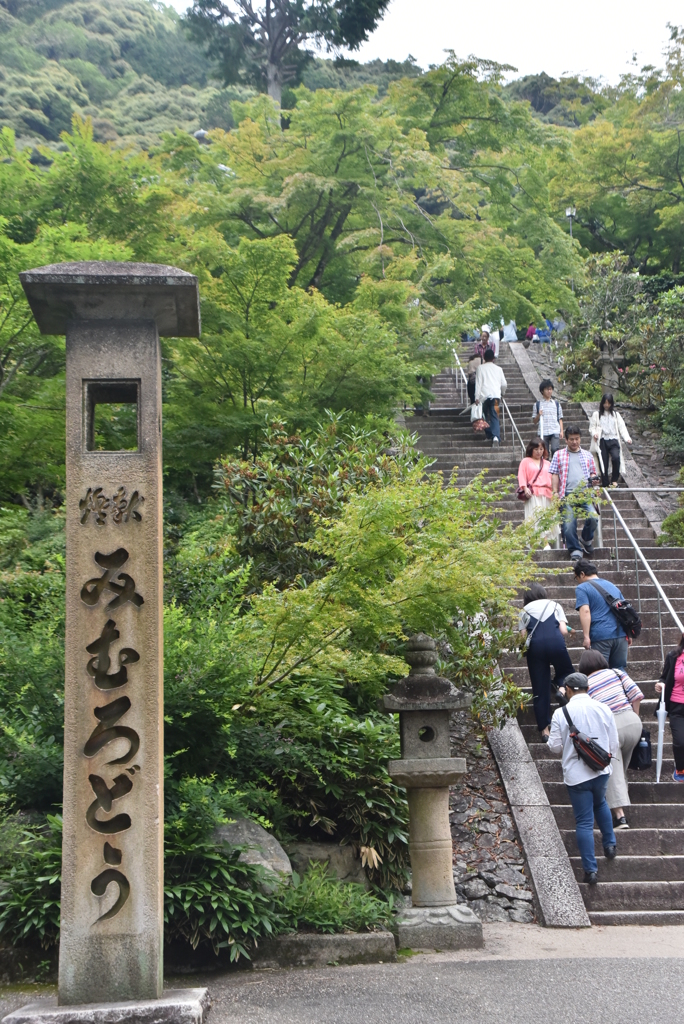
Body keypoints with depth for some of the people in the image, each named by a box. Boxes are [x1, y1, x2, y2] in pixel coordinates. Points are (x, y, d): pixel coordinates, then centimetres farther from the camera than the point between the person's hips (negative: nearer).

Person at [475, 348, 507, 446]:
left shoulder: (481, 368, 7)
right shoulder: (498, 369, 13)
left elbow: (478, 383, -1)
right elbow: (504, 384, 14)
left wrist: (477, 397, -3)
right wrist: (501, 392, 35)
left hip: (484, 395, -1)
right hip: (495, 395, 1)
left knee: (486, 415, 19)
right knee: (494, 417, -6)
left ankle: (489, 434, 20)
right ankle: (496, 436, -26)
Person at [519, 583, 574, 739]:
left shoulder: (525, 610, 21)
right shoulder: (555, 605, 22)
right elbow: (564, 631, 10)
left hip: (535, 645, 0)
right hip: (556, 642, 0)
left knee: (540, 689, 6)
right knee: (566, 671, 25)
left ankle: (545, 730, 6)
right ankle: (562, 688, -8)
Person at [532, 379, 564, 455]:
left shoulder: (556, 403, 13)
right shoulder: (537, 404, 9)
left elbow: (560, 419, 13)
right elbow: (534, 421, 11)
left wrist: (561, 431, 2)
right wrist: (538, 415, -8)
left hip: (555, 432, 0)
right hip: (543, 432, 0)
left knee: (555, 449, -19)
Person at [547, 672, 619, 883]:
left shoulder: (561, 713, -13)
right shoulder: (603, 709, -4)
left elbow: (555, 747, -7)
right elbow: (614, 744, 3)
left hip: (576, 774, -3)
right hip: (601, 770, 3)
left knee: (584, 822, 4)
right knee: (600, 803, 33)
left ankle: (591, 870, 6)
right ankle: (610, 844, 40)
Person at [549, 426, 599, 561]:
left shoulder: (588, 455, 21)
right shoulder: (559, 454, 15)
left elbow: (593, 472, 25)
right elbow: (555, 474, 10)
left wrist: (594, 479, 1)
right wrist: (555, 492, -1)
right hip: (567, 494, -1)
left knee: (593, 518, -17)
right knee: (569, 522, -9)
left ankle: (586, 540, 11)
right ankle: (575, 550, 3)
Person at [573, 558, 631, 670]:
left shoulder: (582, 588, 2)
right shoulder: (611, 585, 23)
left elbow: (585, 611, -13)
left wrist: (586, 636, -17)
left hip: (601, 636, -6)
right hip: (621, 634, 6)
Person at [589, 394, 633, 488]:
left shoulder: (616, 415, 16)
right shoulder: (596, 414, 10)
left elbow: (622, 427, 8)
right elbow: (592, 427, 7)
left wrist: (627, 438, -8)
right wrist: (594, 433, -16)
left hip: (613, 440, 1)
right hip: (602, 441, -1)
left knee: (616, 457, -25)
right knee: (603, 464, -3)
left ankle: (614, 480, -11)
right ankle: (605, 485, 5)